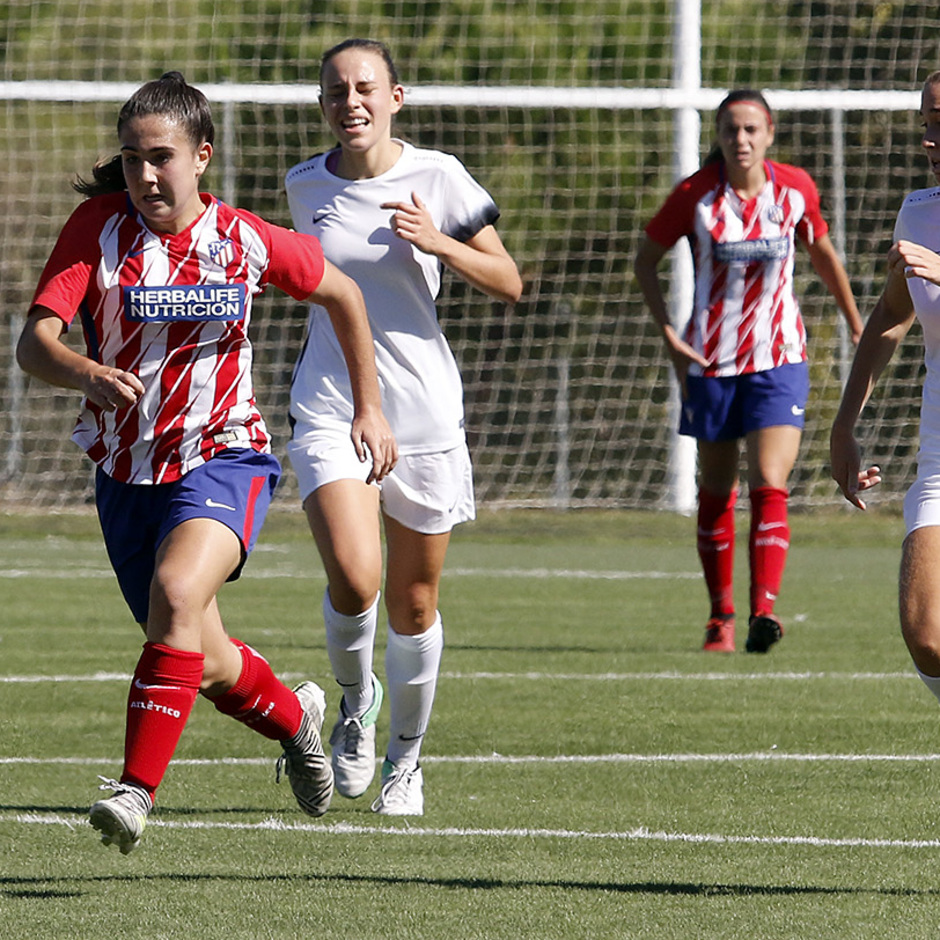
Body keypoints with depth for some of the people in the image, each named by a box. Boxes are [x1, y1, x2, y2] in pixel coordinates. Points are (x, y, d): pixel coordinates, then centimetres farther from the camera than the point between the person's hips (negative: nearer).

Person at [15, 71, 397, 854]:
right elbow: (34, 341, -18)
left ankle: (138, 789, -31)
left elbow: (342, 293, 12)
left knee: (176, 592, -31)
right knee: (206, 665, 13)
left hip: (223, 458, -3)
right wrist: (87, 374, -40)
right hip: (126, 470, 3)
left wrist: (370, 407, 12)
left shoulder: (243, 239, -7)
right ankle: (294, 716, 46)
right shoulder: (98, 227, -8)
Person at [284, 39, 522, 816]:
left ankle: (406, 759, 28)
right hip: (331, 409, 0)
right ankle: (356, 704, 9)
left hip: (424, 412, 0)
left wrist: (436, 242, -18)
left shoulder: (436, 178, -4)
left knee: (414, 606, 6)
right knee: (354, 579, -21)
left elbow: (509, 284, -4)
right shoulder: (306, 187, 3)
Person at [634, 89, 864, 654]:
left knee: (770, 485, -15)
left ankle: (766, 610, -23)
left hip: (779, 358, 0)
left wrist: (857, 326, 21)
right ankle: (721, 616, 21)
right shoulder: (695, 195, -9)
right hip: (711, 358, 0)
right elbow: (646, 261, 3)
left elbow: (823, 253, 14)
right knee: (716, 490, 9)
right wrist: (669, 335, -7)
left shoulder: (795, 189, -4)